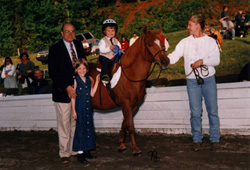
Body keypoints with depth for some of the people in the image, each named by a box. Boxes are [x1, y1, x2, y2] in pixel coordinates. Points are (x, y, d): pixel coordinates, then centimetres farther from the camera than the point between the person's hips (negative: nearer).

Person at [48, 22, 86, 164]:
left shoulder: (79, 45, 8)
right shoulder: (55, 49, -8)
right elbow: (53, 72, -12)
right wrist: (66, 87, -17)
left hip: (78, 89, 5)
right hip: (63, 91, -5)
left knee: (75, 121, 12)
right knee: (64, 123, 1)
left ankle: (73, 149, 24)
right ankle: (64, 153, 13)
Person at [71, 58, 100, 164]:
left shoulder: (89, 80, 8)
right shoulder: (75, 80, -8)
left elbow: (92, 94, 5)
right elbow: (73, 96, -9)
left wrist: (97, 82, 0)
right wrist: (73, 111, -12)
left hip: (88, 108, 6)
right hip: (79, 109, -6)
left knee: (89, 128, 11)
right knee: (80, 129, -1)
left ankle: (87, 151, 24)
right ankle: (80, 153, 7)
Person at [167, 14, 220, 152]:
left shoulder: (210, 41, 3)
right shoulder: (185, 42, 6)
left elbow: (216, 60, -5)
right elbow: (173, 57, -2)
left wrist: (202, 61, -20)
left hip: (209, 79, -1)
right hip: (192, 80, 1)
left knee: (212, 110, 4)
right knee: (195, 112, 3)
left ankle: (215, 139, 16)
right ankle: (197, 139, 16)